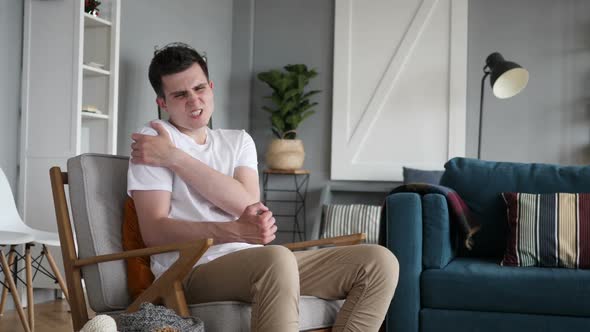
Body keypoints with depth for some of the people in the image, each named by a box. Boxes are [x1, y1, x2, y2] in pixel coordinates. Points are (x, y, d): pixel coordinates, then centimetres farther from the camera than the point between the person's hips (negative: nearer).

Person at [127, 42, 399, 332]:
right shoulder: (152, 140, 3)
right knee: (276, 258, -39)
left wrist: (174, 157, -8)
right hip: (192, 272, -6)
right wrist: (236, 232, -24)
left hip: (256, 263, 6)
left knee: (379, 262, -8)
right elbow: (154, 232, -9)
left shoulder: (238, 141, 18)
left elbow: (247, 203, -3)